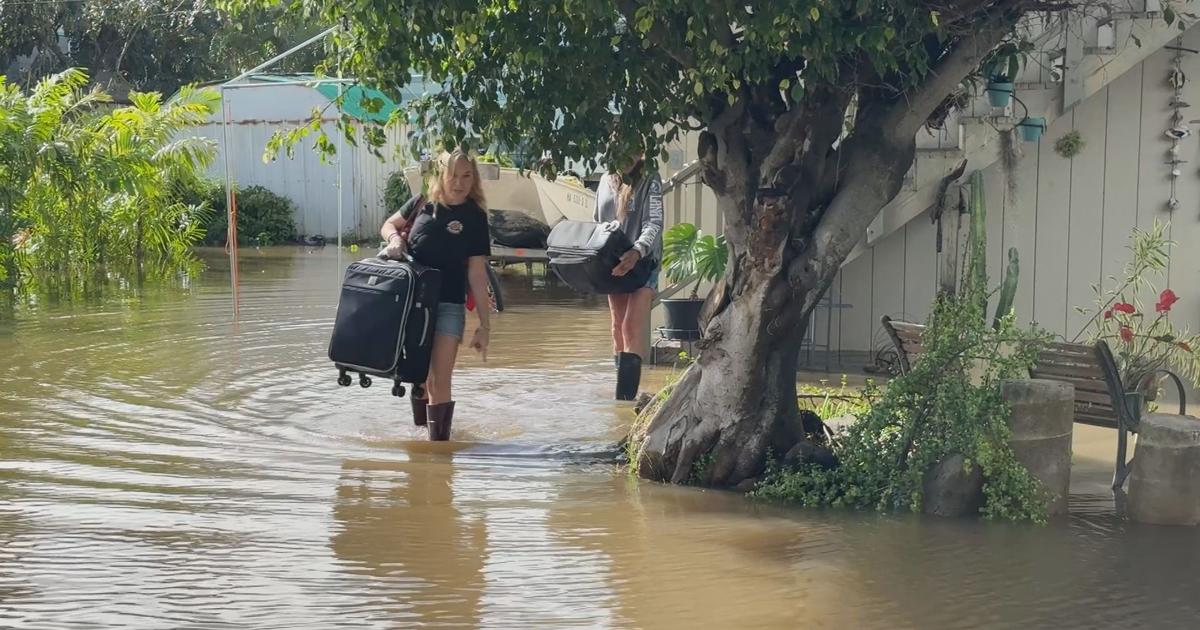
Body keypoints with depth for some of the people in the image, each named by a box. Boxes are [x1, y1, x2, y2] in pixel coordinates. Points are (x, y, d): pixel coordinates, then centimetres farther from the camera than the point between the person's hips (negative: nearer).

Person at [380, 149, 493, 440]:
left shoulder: (475, 217, -3)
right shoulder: (424, 204, 2)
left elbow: (477, 273, -3)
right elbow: (389, 225, 19)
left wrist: (484, 324, -4)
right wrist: (394, 237, -5)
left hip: (448, 305, -2)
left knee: (440, 382, -7)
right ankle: (424, 429, 30)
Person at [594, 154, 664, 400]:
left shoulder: (650, 181, -7)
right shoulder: (606, 181, 11)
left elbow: (655, 223, -17)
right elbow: (597, 222, 19)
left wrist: (637, 252, -35)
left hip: (643, 263, -6)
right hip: (613, 264, 6)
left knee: (631, 328, -15)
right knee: (618, 328, 10)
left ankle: (625, 396, -19)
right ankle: (624, 390, 19)